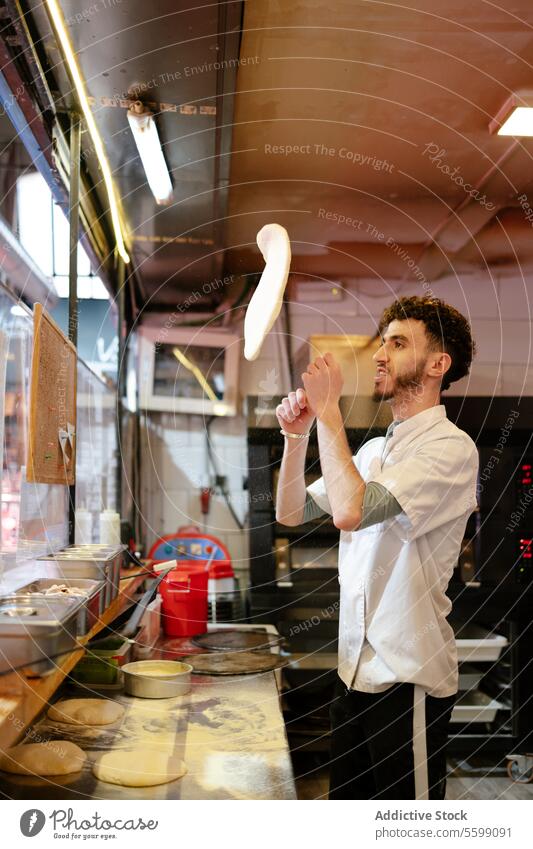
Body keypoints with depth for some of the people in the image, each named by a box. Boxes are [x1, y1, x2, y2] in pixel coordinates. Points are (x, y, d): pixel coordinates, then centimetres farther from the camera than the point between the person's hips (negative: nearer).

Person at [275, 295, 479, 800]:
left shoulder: (450, 447, -15)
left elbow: (350, 510, -29)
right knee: (346, 801, 19)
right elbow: (291, 513, 11)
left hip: (408, 675, -7)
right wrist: (296, 436, -3)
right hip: (355, 664, 7)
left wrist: (328, 409, -19)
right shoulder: (374, 450, 11)